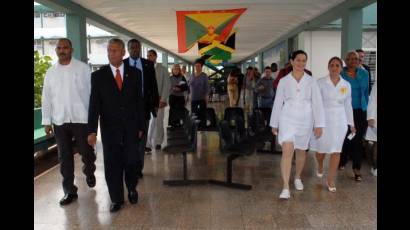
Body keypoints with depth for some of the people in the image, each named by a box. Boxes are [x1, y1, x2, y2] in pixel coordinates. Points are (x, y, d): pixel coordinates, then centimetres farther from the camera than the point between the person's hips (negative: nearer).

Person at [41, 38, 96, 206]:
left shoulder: (83, 68, -1)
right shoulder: (51, 72, 8)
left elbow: (92, 92, -2)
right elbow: (46, 98, 9)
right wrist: (47, 121, 5)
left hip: (81, 118, -3)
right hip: (59, 121, 3)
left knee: (87, 152, 7)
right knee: (64, 157, 7)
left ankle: (89, 173, 38)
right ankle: (69, 191, 18)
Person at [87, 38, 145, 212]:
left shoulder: (135, 73, 3)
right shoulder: (98, 75, 0)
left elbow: (139, 101, 4)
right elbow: (94, 104, -4)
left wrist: (141, 126, 3)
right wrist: (92, 130, -11)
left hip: (131, 127, 1)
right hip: (110, 128, 0)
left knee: (131, 161, 6)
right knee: (112, 165, 4)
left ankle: (132, 189, 34)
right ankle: (116, 199, 20)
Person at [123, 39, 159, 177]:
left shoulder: (148, 64, 6)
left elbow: (153, 85, 7)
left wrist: (155, 104, 3)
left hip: (144, 105, 2)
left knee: (142, 138, 8)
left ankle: (139, 168, 18)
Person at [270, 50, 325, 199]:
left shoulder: (311, 81, 1)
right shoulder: (284, 81, 1)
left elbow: (317, 103, -2)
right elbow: (278, 103, 5)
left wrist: (319, 124, -9)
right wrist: (274, 124, 6)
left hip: (305, 120, 2)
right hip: (287, 119, -1)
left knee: (301, 151, 15)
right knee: (287, 151, -15)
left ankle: (298, 178, 39)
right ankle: (285, 188, -12)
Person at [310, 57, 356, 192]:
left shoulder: (346, 85, 4)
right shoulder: (320, 82, -5)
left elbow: (348, 105, 11)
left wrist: (351, 123, 13)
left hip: (339, 121, 2)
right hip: (323, 119, -2)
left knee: (336, 151, -1)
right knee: (321, 148, 9)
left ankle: (331, 180, 12)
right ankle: (320, 167, 42)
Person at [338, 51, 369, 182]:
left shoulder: (364, 74, 7)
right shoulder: (340, 74, -2)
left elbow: (366, 92, 13)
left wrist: (366, 109, 9)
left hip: (360, 111, 2)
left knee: (358, 139, 0)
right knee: (344, 138, 7)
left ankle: (356, 169, 6)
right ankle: (342, 162, 29)